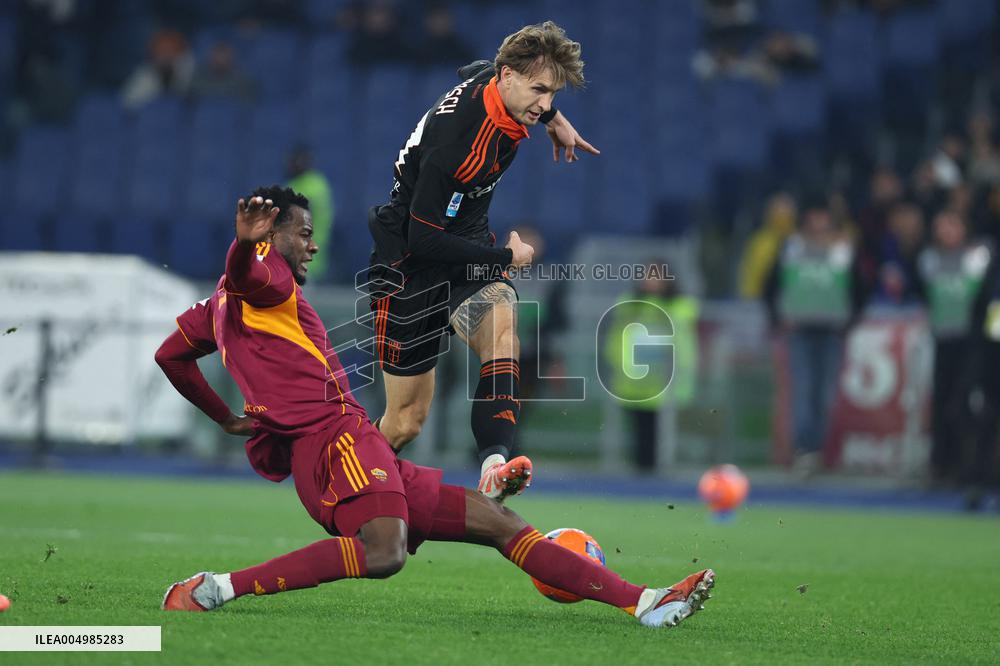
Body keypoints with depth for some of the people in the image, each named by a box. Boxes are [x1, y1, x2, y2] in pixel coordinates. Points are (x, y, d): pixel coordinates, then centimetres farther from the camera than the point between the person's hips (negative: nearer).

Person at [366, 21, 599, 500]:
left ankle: (494, 467, -45)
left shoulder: (489, 79, -6)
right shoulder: (455, 141, -30)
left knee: (500, 326, -28)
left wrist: (554, 118, 25)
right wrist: (506, 258, -15)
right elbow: (424, 240, -26)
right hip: (411, 265, -7)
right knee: (407, 419, -2)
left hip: (466, 244, 7)